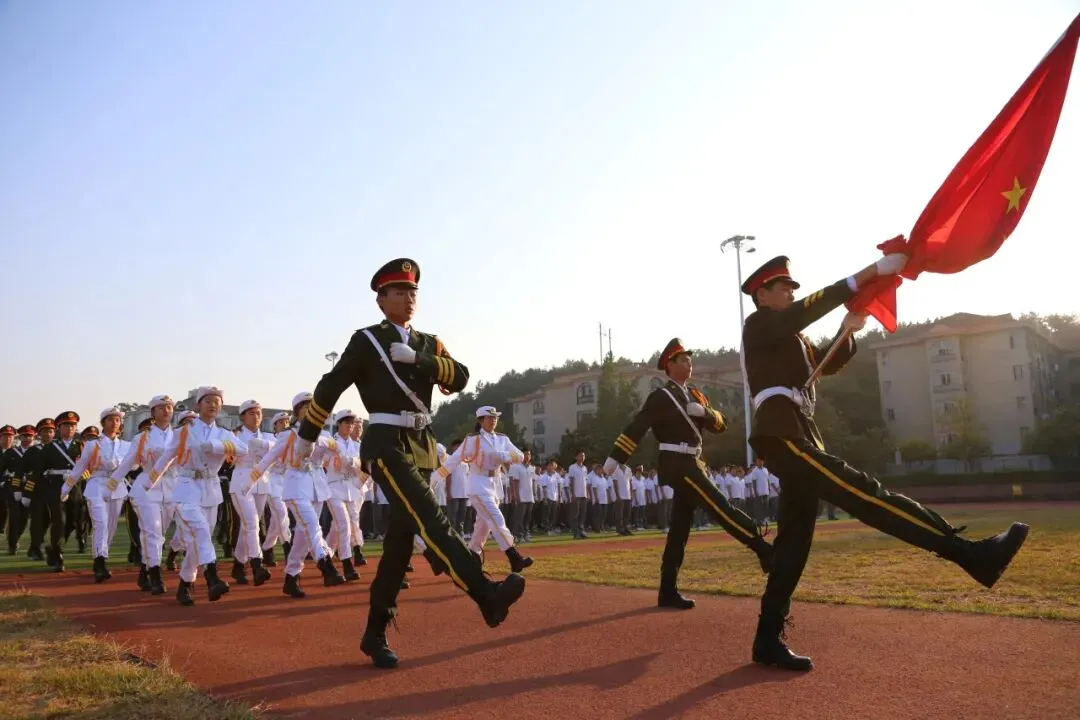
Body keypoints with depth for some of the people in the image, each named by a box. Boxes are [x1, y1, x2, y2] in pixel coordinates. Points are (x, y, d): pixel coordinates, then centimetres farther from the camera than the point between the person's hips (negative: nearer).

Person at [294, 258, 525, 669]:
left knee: (400, 541, 7)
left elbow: (460, 377, 0)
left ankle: (375, 635, 17)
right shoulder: (366, 340, 0)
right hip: (386, 443, -6)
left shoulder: (428, 344, 16)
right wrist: (307, 437, 8)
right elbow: (330, 388, 4)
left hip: (422, 445, 6)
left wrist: (415, 359, -13)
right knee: (430, 519, -23)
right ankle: (487, 596, -37)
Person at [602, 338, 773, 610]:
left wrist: (704, 411, -7)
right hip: (677, 464, -9)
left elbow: (720, 425, 13)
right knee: (720, 508, -13)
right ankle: (767, 553, -12)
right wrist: (615, 458, -24)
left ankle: (668, 592, 13)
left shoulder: (694, 395, 17)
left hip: (690, 463, 9)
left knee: (679, 528, 8)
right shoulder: (661, 396, -8)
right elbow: (636, 427, -17)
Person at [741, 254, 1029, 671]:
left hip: (797, 437, 10)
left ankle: (768, 641, 8)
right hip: (782, 435, -10)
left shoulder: (791, 337, 29)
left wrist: (848, 331, 6)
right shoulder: (759, 324, 1)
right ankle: (970, 554, -25)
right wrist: (871, 271, -16)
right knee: (863, 494, -18)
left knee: (793, 543, 6)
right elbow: (812, 307, -13)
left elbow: (828, 364, 27)